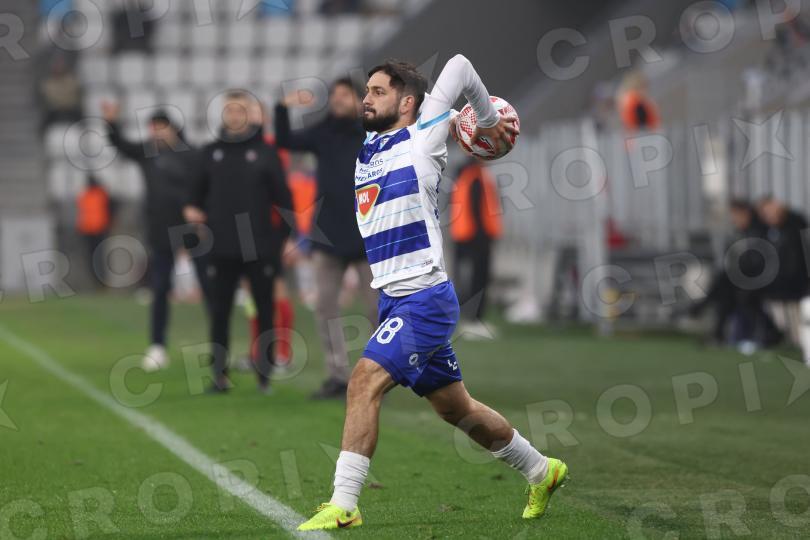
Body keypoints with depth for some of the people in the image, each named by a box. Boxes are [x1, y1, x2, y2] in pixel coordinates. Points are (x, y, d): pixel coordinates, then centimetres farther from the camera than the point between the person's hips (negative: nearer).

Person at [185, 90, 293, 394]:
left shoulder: (265, 153, 0)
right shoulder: (211, 153, 7)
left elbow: (283, 198, -1)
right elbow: (200, 190, 16)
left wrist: (288, 236, -6)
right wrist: (192, 208, -4)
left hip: (260, 247, -2)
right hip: (222, 249, 2)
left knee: (264, 311, 4)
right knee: (219, 312, 3)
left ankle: (265, 374, 11)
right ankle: (219, 375, 9)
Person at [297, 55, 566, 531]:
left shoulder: (421, 143, -7)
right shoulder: (368, 149, 13)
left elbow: (458, 65, -7)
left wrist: (489, 120, 5)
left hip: (424, 297, -8)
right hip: (393, 300, 8)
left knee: (364, 383, -21)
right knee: (457, 408, 16)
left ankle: (343, 505, -21)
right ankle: (541, 471, 33)